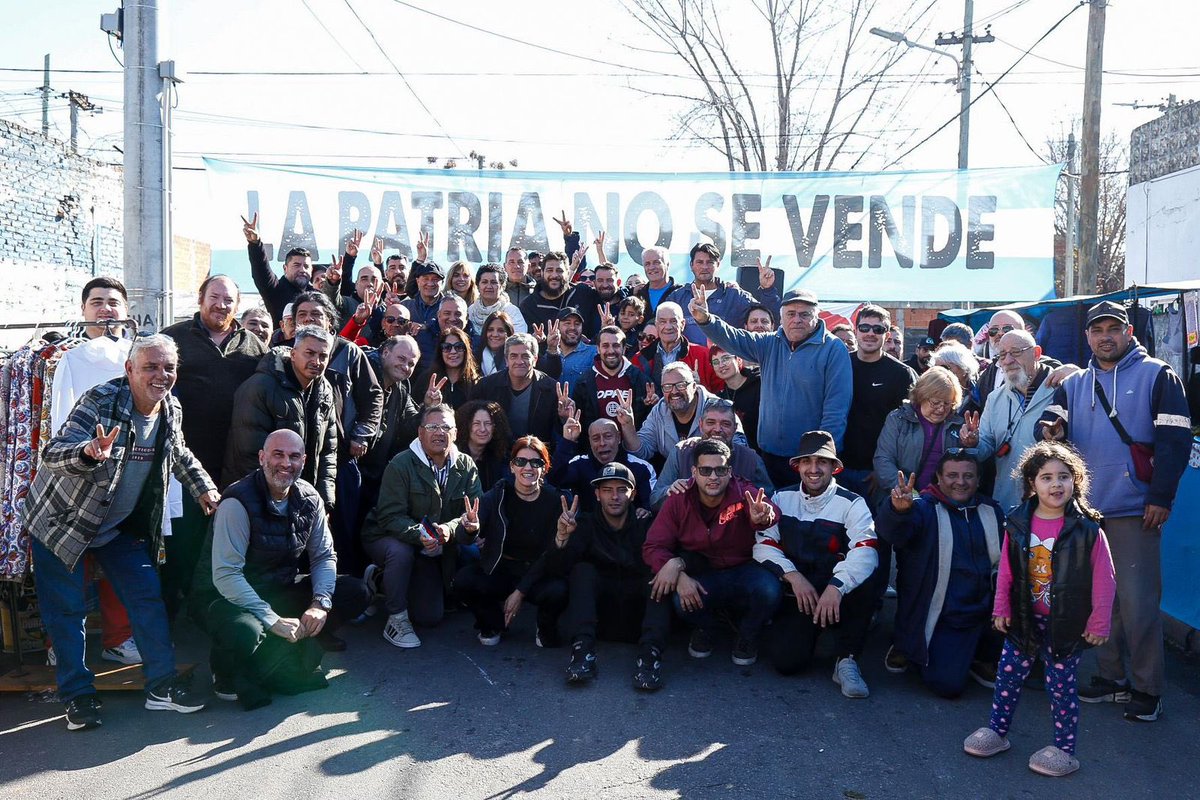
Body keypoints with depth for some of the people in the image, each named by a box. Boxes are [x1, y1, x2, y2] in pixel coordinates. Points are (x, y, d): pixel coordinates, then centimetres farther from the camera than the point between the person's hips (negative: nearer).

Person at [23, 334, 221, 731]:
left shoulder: (171, 409, -5)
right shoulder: (101, 401, -25)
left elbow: (179, 454, 16)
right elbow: (52, 454, -34)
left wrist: (204, 488, 9)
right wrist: (90, 452, -54)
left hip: (119, 524, 6)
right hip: (61, 520, -5)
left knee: (148, 595, 3)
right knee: (67, 609, 1)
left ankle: (162, 683, 13)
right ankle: (77, 695, 16)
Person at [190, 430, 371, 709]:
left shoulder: (308, 498, -3)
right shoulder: (239, 502, -22)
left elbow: (324, 556, 2)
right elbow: (225, 575, -27)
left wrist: (320, 603, -17)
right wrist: (273, 620, -31)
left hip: (280, 591, 6)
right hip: (228, 598, -6)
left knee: (356, 592, -8)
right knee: (245, 633, -39)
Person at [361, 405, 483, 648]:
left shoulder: (466, 466, -7)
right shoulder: (401, 465, -18)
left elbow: (474, 513, -17)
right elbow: (390, 517, -24)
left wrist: (449, 529, -40)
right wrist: (420, 535, -42)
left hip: (431, 549, 4)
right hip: (387, 537, -4)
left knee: (431, 617, 2)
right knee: (401, 552, -40)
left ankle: (381, 578, 24)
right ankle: (397, 619, -19)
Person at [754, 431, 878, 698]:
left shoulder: (852, 504, -3)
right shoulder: (782, 499, 7)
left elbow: (865, 551, -20)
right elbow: (763, 545, -3)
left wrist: (836, 587, -37)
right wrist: (794, 576, -20)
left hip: (837, 596, -1)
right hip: (796, 596, 1)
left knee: (864, 585, -34)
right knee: (787, 661, -22)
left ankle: (846, 660, -13)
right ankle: (808, 632, 15)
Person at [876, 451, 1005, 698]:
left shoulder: (992, 511, 9)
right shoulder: (924, 509, -8)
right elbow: (892, 531, -29)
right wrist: (898, 509, -52)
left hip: (983, 614, 6)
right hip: (940, 619, -5)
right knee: (948, 684, -18)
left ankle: (980, 657, 7)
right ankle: (909, 648, 13)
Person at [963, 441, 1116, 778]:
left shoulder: (1087, 530, -14)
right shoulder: (1018, 524, -4)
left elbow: (1104, 581, -8)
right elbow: (1005, 571, 5)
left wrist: (1099, 624, -5)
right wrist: (1001, 609, 5)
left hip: (1067, 624, -3)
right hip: (1024, 620, 3)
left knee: (1060, 685, 6)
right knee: (1008, 675, 11)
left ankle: (1064, 748, 23)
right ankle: (997, 731, 29)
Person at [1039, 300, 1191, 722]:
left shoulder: (1157, 377, 0)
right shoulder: (1074, 384, 14)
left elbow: (1175, 439, -5)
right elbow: (1051, 419, 5)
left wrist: (1161, 497, -10)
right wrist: (1050, 428, -20)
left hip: (1134, 512, -5)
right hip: (1086, 509, 5)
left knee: (1137, 602, -5)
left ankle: (1147, 688, 10)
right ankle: (1111, 678, 23)